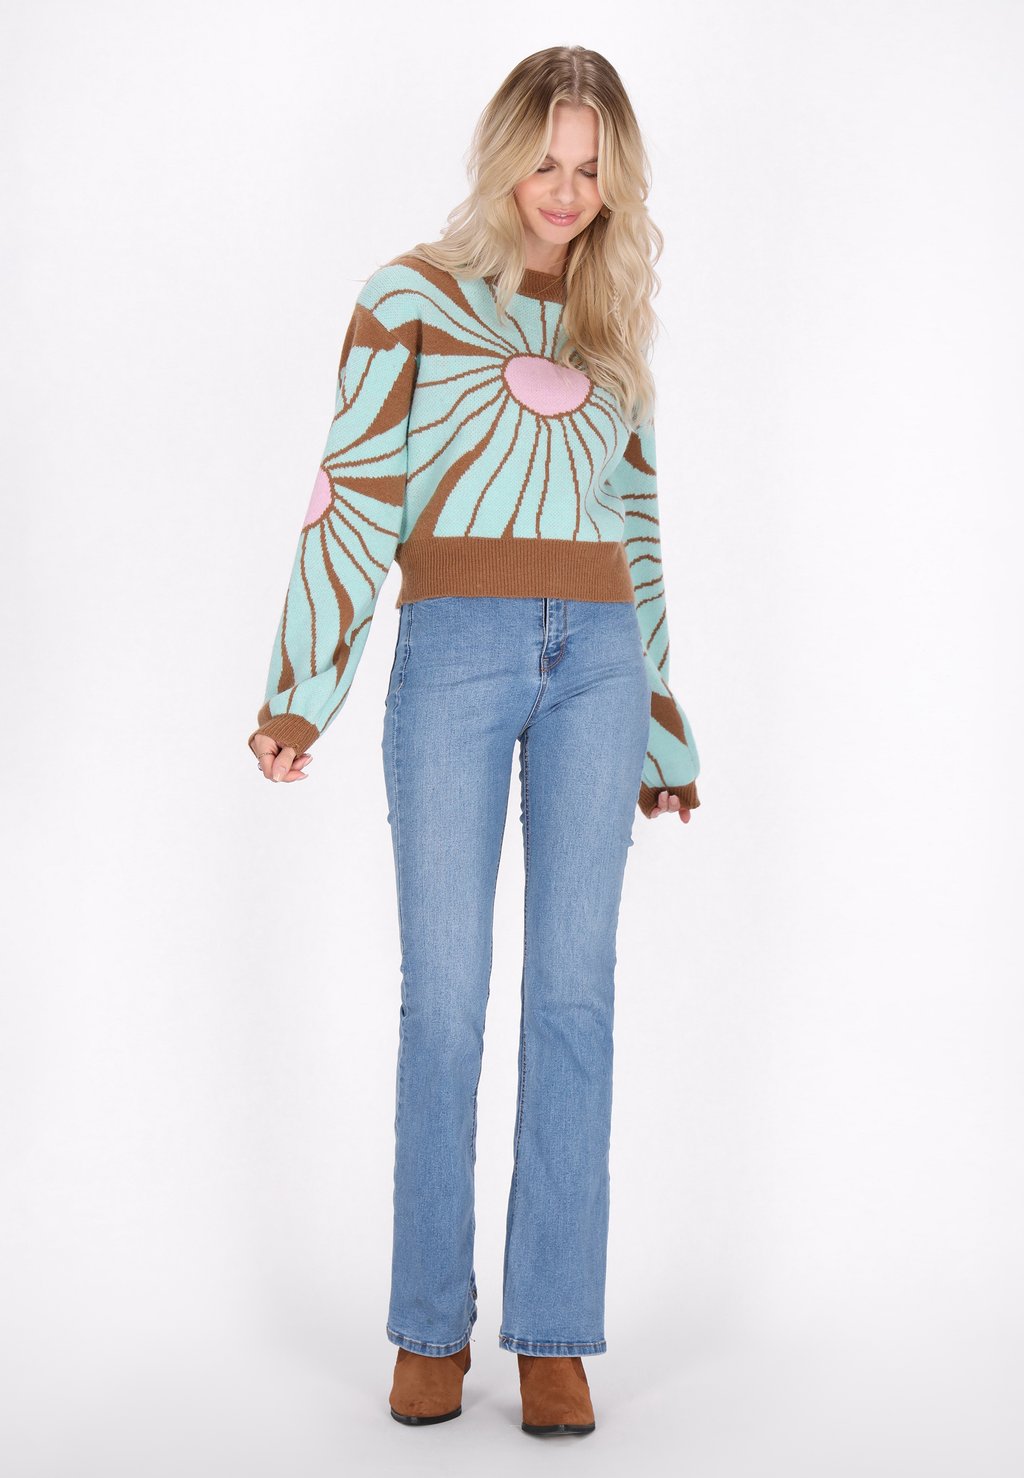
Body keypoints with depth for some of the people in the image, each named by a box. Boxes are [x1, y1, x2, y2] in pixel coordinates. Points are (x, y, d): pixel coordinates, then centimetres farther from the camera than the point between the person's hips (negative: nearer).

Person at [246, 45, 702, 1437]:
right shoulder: (411, 296, 7)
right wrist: (300, 692, -8)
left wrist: (660, 723, 18)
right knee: (444, 994, -3)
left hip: (597, 657, 3)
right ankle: (431, 1325, 11)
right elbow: (353, 498, -1)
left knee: (575, 993, 0)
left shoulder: (611, 327, 18)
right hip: (453, 652, -3)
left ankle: (554, 1333, 8)